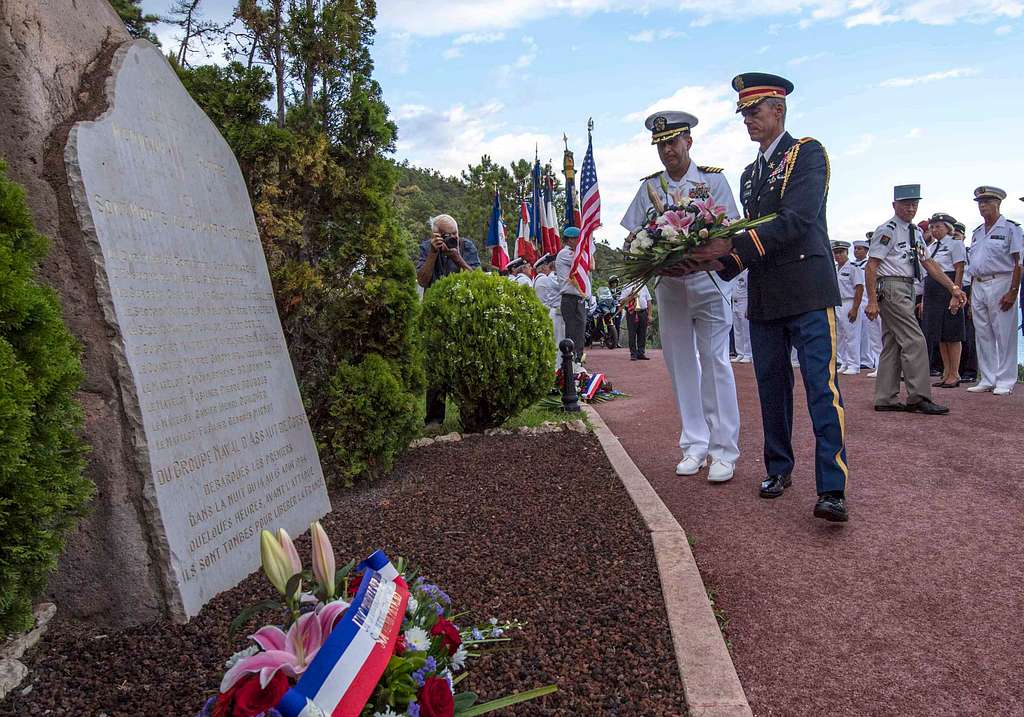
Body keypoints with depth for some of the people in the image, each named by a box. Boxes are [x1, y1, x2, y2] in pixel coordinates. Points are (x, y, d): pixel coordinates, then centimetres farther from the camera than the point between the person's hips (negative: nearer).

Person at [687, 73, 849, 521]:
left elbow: (797, 219, -17)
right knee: (772, 386, 11)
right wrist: (720, 261, 0)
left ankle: (832, 488, -12)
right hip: (763, 296, 7)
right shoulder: (750, 173, 21)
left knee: (821, 385, -11)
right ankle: (779, 469, 23)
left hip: (807, 289, -7)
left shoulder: (807, 152, -2)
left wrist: (732, 245, -22)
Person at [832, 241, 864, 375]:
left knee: (851, 336, -4)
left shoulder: (853, 267, -7)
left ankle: (854, 365, 1)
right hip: (836, 305, 7)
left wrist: (854, 309, -18)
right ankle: (844, 364, 18)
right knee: (839, 336, 10)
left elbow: (860, 288, -12)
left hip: (849, 305, -7)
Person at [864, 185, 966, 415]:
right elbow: (871, 267, -13)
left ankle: (886, 399, 13)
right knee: (914, 341, -12)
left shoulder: (916, 232, 17)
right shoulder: (887, 230, -9)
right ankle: (919, 397, -8)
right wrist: (872, 301, -19)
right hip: (891, 288, -9)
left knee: (892, 344, 9)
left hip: (906, 290, 9)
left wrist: (953, 288, 7)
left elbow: (928, 263, 15)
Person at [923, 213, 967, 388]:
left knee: (951, 334, -3)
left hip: (948, 289, -7)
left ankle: (954, 374, 3)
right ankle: (946, 373, 14)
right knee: (939, 335, 8)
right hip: (932, 291, 8)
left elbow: (959, 271, -10)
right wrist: (923, 300, 15)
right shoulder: (931, 247, 18)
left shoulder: (955, 244, -3)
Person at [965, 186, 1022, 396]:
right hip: (978, 286, 7)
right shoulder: (977, 233, 18)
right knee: (983, 335, 8)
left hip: (1000, 284, -7)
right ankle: (987, 380, 15)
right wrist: (971, 293, 13)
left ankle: (1005, 381, 1)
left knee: (1004, 335, -4)